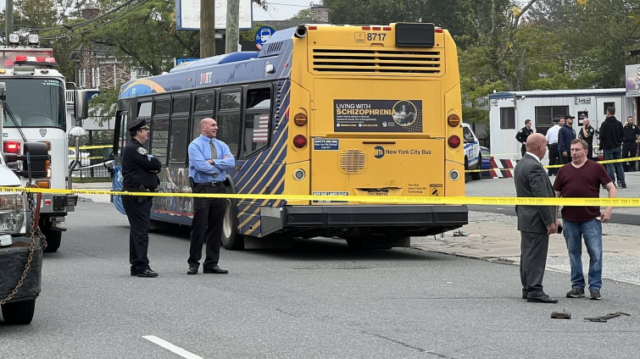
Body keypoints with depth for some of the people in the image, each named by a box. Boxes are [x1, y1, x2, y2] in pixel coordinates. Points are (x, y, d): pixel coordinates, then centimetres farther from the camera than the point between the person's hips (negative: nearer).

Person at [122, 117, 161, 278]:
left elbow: (155, 166, 17)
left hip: (140, 197, 11)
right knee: (141, 231, -11)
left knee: (137, 231, 12)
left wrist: (153, 167, -3)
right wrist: (154, 166, 1)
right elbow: (155, 164, -19)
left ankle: (136, 266, 17)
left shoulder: (137, 149, 21)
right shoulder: (133, 149, -13)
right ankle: (142, 267, -11)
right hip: (136, 196, -11)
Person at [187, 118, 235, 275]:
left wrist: (214, 162, -13)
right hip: (202, 188, -6)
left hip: (218, 189, 6)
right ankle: (193, 263, 4)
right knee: (199, 227, -5)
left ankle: (211, 263, 13)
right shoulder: (195, 145, -4)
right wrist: (221, 164, -6)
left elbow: (231, 162, -2)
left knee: (216, 227, 7)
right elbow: (200, 165, -19)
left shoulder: (221, 145, 13)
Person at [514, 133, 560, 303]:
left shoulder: (521, 164, 12)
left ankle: (528, 288, 20)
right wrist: (550, 222, -19)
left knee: (528, 254, 14)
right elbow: (541, 197, -22)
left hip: (525, 218, 10)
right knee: (536, 256, -7)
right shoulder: (534, 167, -20)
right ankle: (534, 291, -5)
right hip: (536, 220, -10)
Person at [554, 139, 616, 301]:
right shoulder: (564, 170, 9)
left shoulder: (596, 168, 0)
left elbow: (611, 188, 1)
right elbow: (556, 194, 12)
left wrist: (608, 209, -10)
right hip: (569, 220, 3)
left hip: (591, 219, -3)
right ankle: (577, 286, 18)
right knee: (574, 253, 9)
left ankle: (595, 287, 5)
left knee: (595, 253, -3)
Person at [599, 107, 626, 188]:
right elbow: (622, 135, 7)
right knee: (619, 164, 9)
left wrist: (601, 147, -2)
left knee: (610, 165, -2)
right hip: (617, 147, 5)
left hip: (608, 147, -5)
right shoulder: (619, 123, 5)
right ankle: (622, 183, 7)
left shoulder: (604, 124, -10)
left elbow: (602, 136, -11)